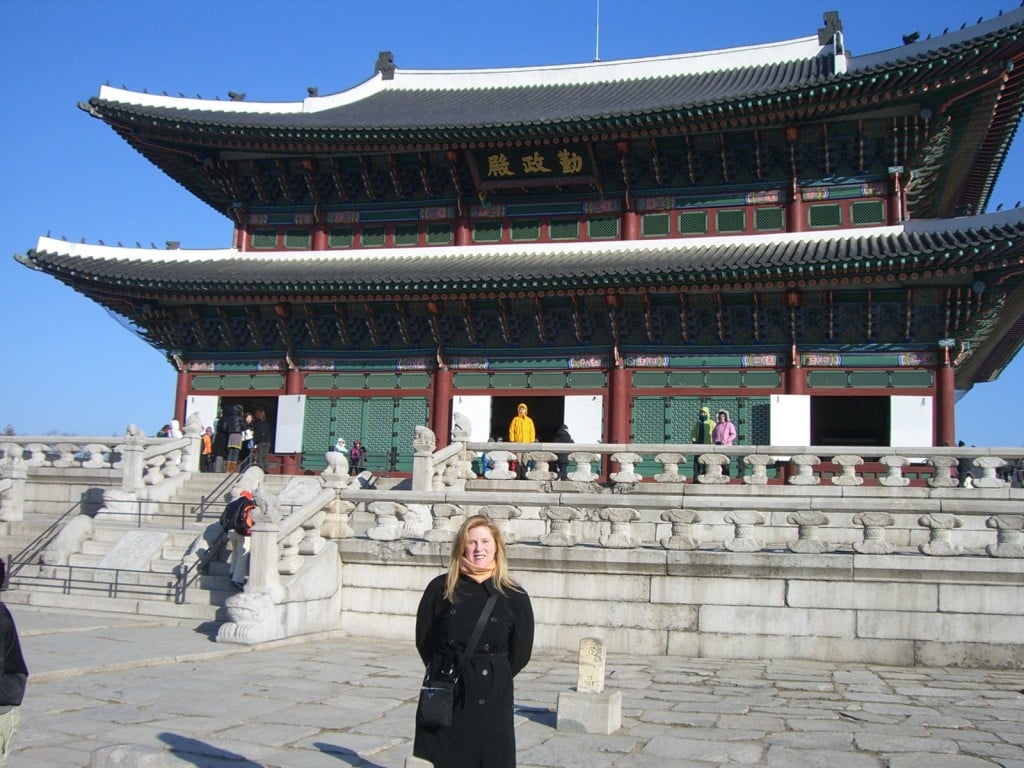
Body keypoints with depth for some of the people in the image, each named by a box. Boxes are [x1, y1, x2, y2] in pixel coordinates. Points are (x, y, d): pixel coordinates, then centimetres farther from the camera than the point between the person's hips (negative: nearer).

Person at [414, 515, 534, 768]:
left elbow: (521, 654, 6)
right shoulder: (441, 588, 1)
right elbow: (423, 640, 8)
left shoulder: (515, 597, -1)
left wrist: (493, 676, 6)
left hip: (492, 702, -1)